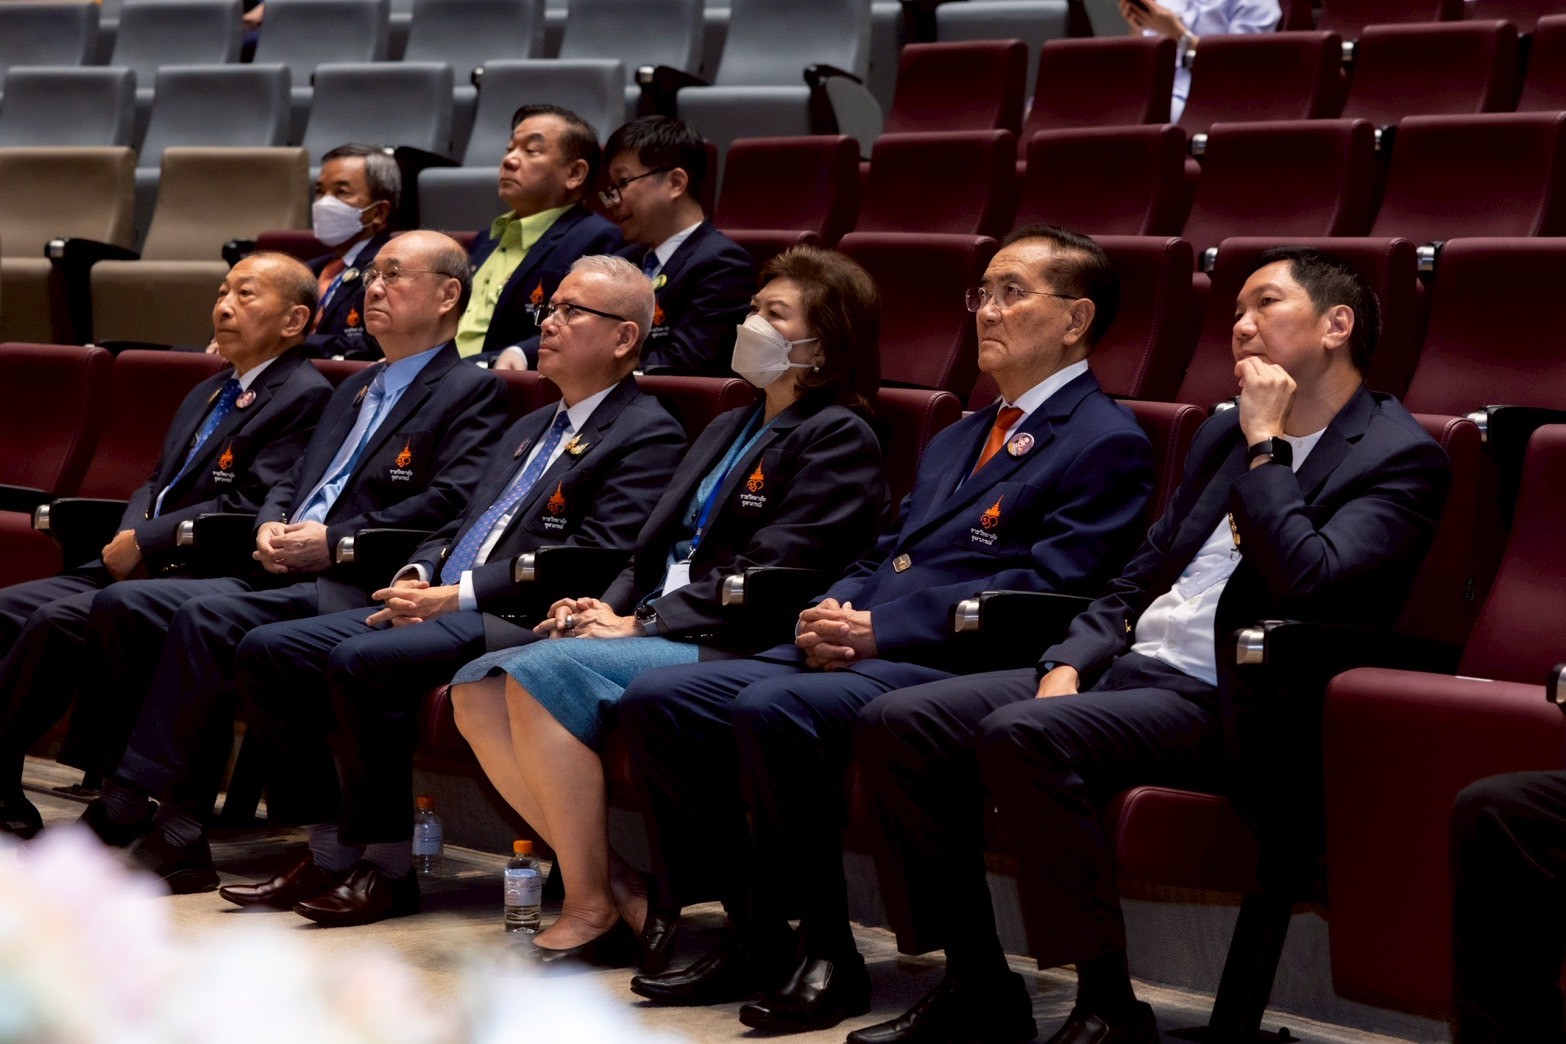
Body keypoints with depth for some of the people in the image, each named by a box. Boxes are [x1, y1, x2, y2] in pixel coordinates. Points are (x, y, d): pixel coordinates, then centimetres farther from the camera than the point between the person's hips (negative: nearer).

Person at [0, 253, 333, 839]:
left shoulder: (305, 397, -7)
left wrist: (145, 542, -14)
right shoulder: (208, 394, 23)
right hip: (143, 568, 9)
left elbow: (248, 507, -16)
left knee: (57, 620, -25)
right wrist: (130, 537, -1)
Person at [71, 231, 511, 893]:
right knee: (120, 607, -12)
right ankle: (174, 825, -17)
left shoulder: (472, 392, 2)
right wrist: (269, 528, 4)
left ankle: (126, 811, -26)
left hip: (354, 589, -9)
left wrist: (334, 540, -15)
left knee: (205, 617, -31)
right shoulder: (356, 389, 30)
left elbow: (450, 503, -12)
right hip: (281, 577, 9)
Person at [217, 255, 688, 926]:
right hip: (443, 605, 9)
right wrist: (417, 577, 2)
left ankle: (387, 866, -18)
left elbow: (593, 560, -14)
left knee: (362, 660, -31)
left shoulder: (648, 437, -3)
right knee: (266, 651, -6)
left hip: (519, 623, -9)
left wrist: (459, 595, -18)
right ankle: (328, 851, -2)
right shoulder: (529, 430, 26)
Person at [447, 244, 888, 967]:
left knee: (539, 675, -28)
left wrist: (645, 624, -14)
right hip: (653, 633, 9)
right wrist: (610, 608, 2)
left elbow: (766, 574, -14)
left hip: (726, 653, -9)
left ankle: (593, 908, -19)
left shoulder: (837, 439, -4)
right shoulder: (729, 430, 25)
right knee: (478, 687, -11)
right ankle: (610, 881, -10)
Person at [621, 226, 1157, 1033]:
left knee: (773, 709, -33)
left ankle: (826, 953, -19)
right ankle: (755, 934, -1)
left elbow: (1047, 587, -13)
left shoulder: (1107, 443, -1)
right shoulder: (956, 441, 28)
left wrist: (882, 630, -17)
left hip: (949, 665, -9)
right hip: (857, 650, 9)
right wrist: (830, 615, 1)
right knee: (657, 700, -7)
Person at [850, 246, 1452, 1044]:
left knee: (1019, 734, -32)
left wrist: (1264, 446, -11)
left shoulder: (1401, 458, -4)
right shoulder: (1224, 435, 20)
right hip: (1127, 669, 8)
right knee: (897, 724, -7)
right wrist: (1069, 664, 4)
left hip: (1225, 706, -8)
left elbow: (1309, 582, -20)